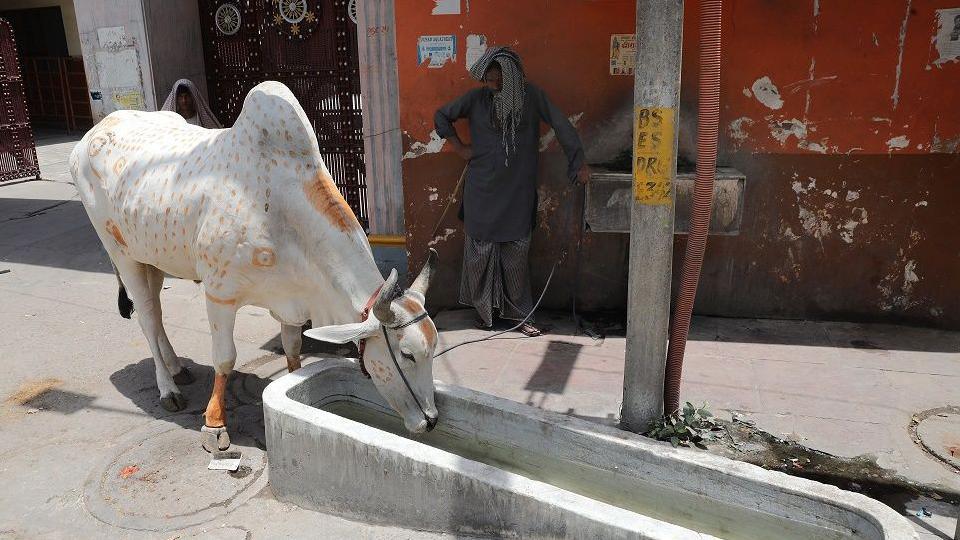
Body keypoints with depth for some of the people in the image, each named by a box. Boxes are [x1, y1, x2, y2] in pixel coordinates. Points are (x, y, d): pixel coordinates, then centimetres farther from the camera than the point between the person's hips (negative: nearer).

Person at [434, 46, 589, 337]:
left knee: (516, 253, 4)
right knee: (481, 250, 6)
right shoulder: (476, 98, -2)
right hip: (483, 190, 1)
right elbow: (442, 116, 10)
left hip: (518, 190, 0)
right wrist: (459, 147, 4)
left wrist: (579, 164, -6)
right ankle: (483, 309, 22)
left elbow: (562, 126, -3)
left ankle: (520, 313, 16)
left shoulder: (532, 96, -4)